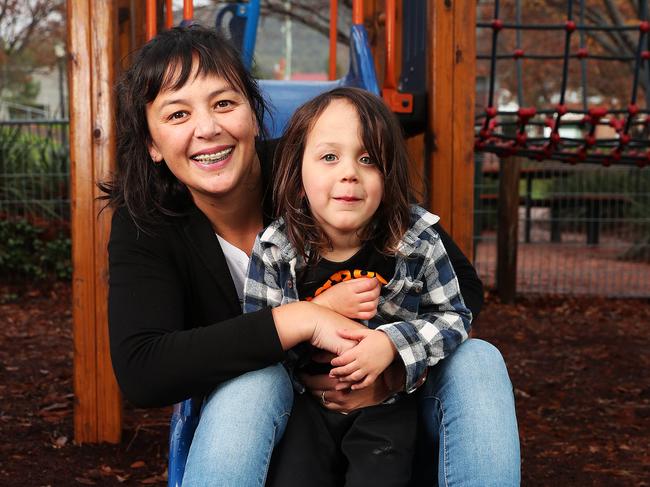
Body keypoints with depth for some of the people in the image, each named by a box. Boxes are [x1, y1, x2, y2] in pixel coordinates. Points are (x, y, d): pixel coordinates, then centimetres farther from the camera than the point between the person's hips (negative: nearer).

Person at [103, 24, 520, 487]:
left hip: (379, 400, 1)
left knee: (479, 360, -25)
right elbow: (140, 371, -31)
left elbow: (464, 286, -13)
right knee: (253, 381, -35)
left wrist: (393, 366, -33)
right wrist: (300, 319, -36)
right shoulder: (144, 225, -15)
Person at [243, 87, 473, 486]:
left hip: (387, 409, 0)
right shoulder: (275, 249, -13)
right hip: (308, 406, 1)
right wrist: (322, 310, -23)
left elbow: (454, 316, -3)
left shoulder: (417, 240, -13)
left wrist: (393, 341, -22)